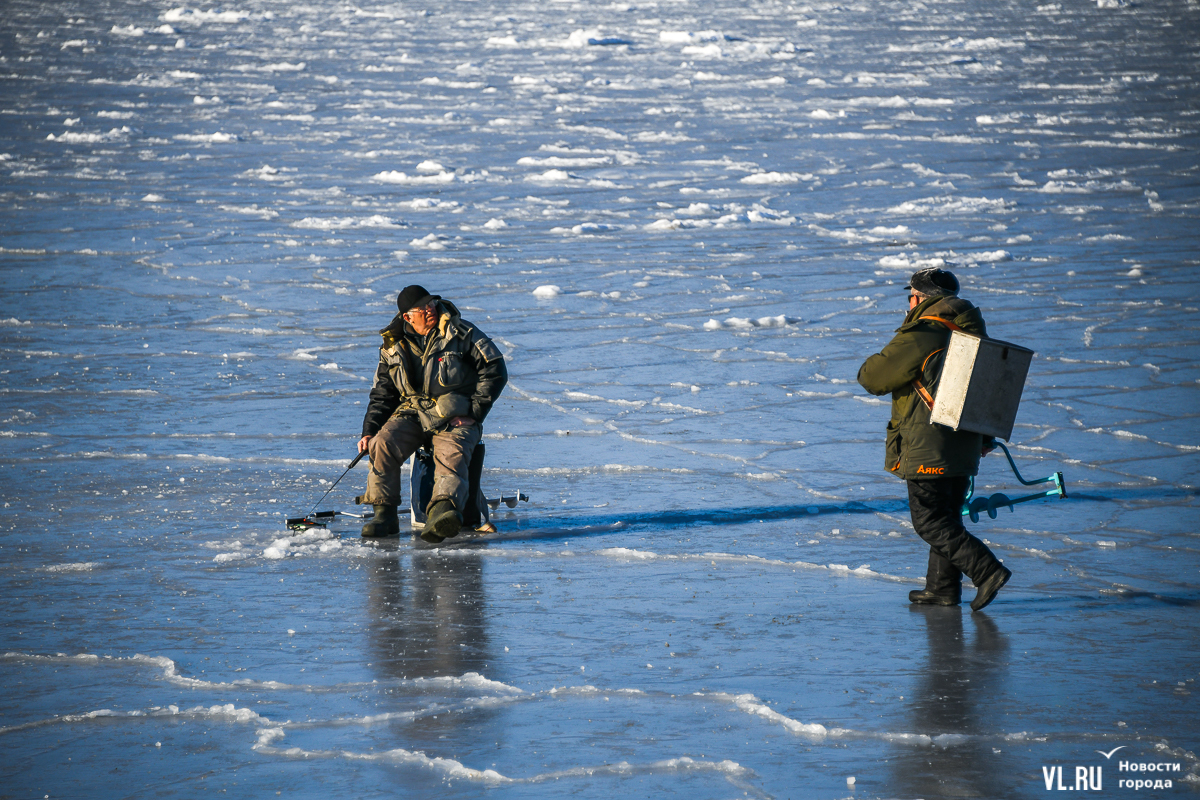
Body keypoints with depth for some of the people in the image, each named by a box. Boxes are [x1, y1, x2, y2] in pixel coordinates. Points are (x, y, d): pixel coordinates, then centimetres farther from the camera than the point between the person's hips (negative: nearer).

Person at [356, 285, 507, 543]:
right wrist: (369, 431, 4)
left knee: (452, 454, -34)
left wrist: (474, 411, -9)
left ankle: (443, 510, -57)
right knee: (383, 444, -26)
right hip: (412, 414, 3)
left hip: (454, 417, -3)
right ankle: (384, 515, -20)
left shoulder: (460, 333, 1)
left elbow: (495, 370, -1)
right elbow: (382, 395, 18)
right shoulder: (393, 347, 11)